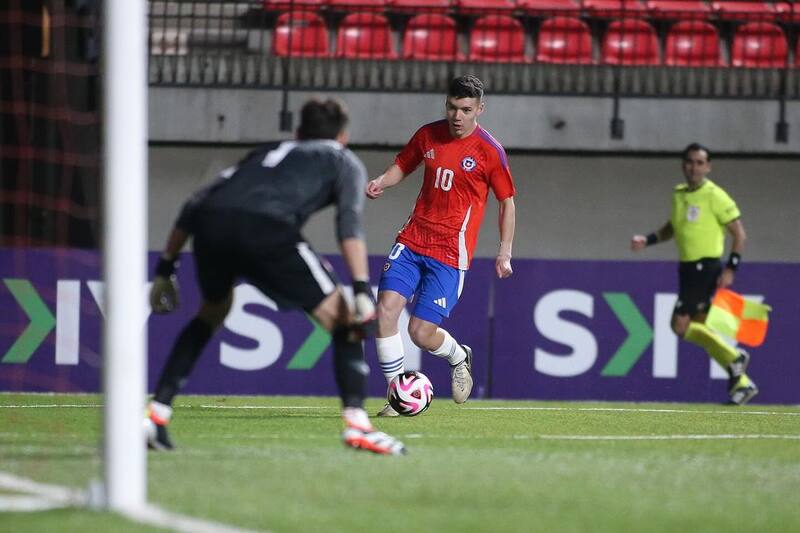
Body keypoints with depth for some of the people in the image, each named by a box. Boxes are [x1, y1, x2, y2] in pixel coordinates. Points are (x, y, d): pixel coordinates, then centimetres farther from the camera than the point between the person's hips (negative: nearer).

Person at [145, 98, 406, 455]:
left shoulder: (266, 154, 39)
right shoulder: (343, 162, 27)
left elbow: (194, 207, 31)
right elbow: (349, 224, 6)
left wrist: (166, 268, 34)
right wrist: (362, 289, -3)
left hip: (209, 224, 5)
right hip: (265, 226, -5)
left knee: (211, 313, 33)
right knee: (342, 319, 8)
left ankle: (156, 413, 24)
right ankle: (356, 423, -7)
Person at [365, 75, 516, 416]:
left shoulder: (489, 151, -6)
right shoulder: (428, 135, 6)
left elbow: (507, 202, 3)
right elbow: (403, 165, 23)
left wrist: (505, 253, -2)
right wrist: (382, 182, 1)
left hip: (451, 253, -4)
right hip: (412, 240, 4)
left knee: (422, 333, -9)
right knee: (386, 309, -15)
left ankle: (459, 357, 28)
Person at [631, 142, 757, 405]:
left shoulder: (715, 196, -10)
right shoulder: (679, 194, 11)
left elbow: (739, 233, -8)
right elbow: (672, 227, 27)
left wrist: (731, 269, -16)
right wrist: (647, 240, 11)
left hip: (706, 267, -8)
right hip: (688, 267, 8)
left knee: (681, 326, -14)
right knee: (700, 329, 7)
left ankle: (734, 358, -3)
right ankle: (741, 382, 14)